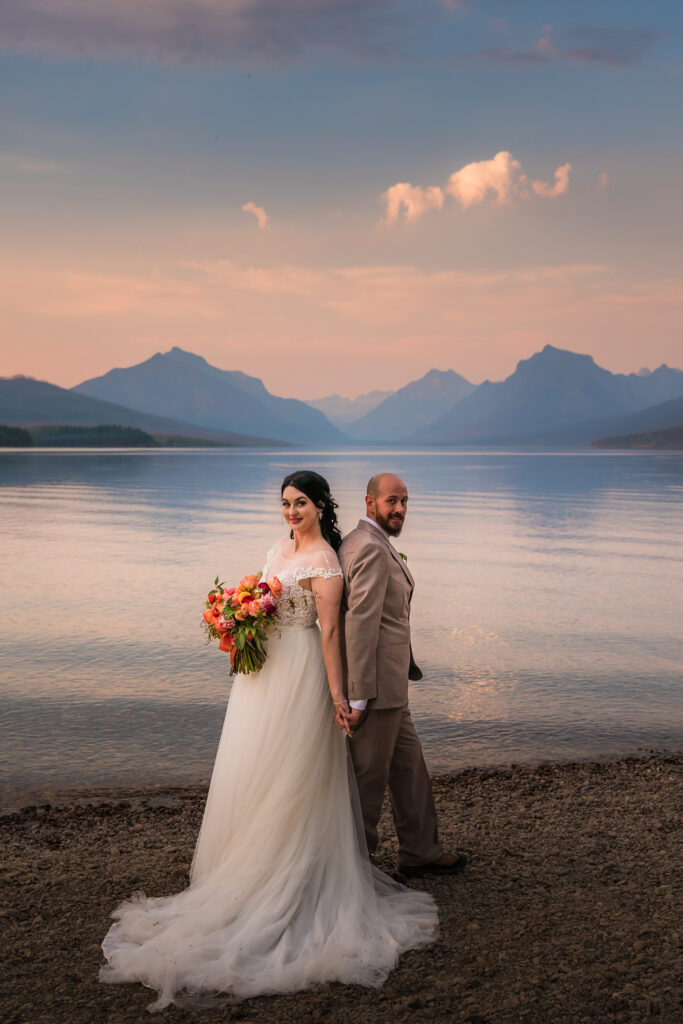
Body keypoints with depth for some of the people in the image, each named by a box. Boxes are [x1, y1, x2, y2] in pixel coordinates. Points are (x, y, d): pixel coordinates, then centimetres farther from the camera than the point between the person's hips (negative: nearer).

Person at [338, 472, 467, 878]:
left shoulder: (360, 542, 13)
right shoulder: (372, 548, -20)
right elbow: (360, 624, -25)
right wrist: (359, 697, -26)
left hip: (388, 682, 11)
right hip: (378, 682, -11)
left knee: (409, 765, 19)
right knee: (370, 774, 4)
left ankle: (420, 852, 30)